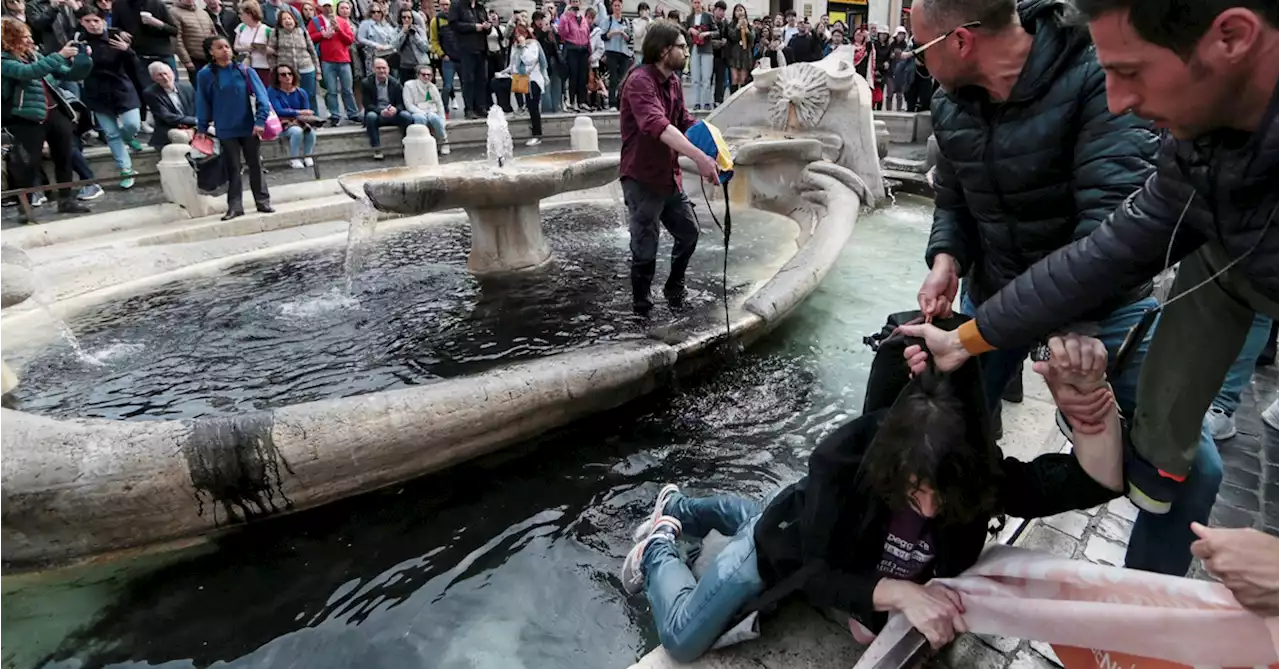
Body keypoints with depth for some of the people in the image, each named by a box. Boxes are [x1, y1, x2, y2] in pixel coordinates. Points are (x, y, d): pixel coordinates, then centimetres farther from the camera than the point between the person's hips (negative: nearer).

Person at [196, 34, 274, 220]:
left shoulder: (245, 71, -2)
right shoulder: (205, 75, -1)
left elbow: (261, 96, -6)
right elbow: (203, 103, 4)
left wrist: (260, 121, -16)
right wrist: (202, 128, 4)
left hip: (249, 127, 0)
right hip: (226, 131, 0)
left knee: (255, 166, 7)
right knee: (233, 169, 6)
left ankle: (263, 202, 16)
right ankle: (235, 206, 11)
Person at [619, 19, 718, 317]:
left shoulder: (673, 80, 8)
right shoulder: (639, 81, -21)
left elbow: (686, 122, 11)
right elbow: (657, 126, -37)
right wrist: (698, 157, -46)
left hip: (669, 175, 9)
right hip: (642, 179, -9)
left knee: (689, 233, 20)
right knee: (645, 250, 0)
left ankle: (674, 288, 41)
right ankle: (641, 307, 19)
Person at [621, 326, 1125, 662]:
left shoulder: (981, 478, -33)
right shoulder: (845, 459, -44)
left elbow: (1099, 480, -43)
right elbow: (817, 575, -36)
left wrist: (1088, 396, -62)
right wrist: (900, 592, -52)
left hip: (846, 571, 5)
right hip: (784, 548, -5)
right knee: (682, 640, 9)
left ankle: (679, 506, 60)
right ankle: (658, 545, 32)